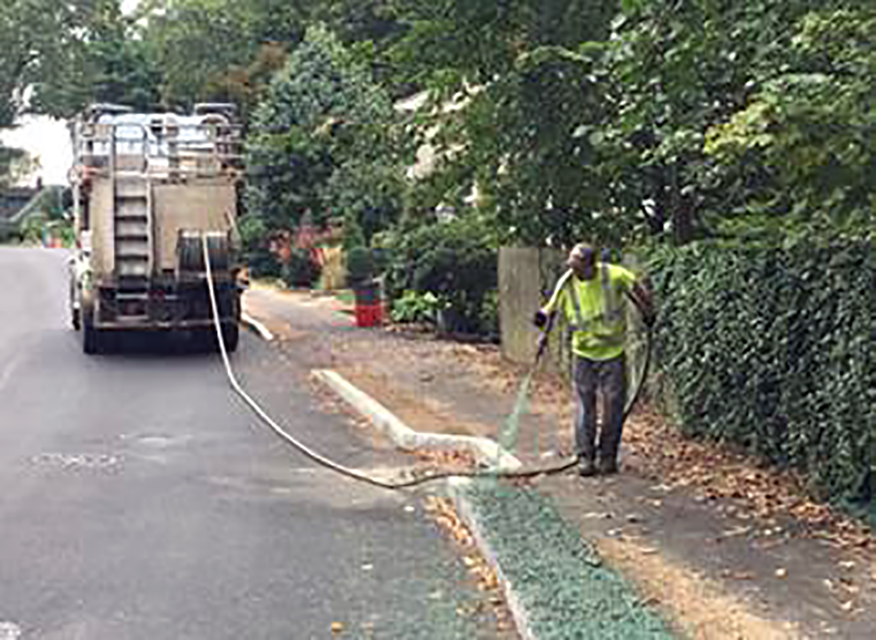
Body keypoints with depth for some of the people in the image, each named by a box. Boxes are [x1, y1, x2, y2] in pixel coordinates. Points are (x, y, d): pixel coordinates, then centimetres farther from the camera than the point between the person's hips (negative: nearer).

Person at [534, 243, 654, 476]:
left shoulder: (614, 276, -14)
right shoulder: (567, 283, -9)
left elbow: (638, 291, 3)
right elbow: (553, 306, 3)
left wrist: (648, 314, 11)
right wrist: (543, 315, -18)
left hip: (613, 353, -1)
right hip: (584, 353, 1)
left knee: (613, 406, 2)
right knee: (584, 406, -1)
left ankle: (608, 457, 14)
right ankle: (585, 457, 5)